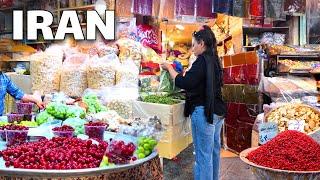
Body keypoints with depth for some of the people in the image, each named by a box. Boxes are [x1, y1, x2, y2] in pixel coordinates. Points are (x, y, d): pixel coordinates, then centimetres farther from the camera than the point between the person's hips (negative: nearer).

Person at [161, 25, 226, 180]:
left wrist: (169, 68, -9)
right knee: (214, 151, 18)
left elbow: (184, 83, -21)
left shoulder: (202, 61, -16)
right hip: (217, 112, 10)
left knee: (203, 154, -3)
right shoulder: (214, 60, 11)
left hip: (204, 112, -9)